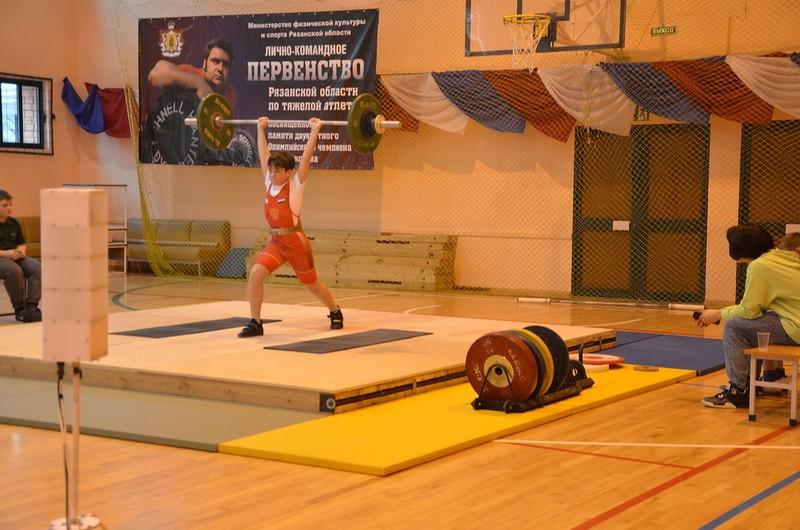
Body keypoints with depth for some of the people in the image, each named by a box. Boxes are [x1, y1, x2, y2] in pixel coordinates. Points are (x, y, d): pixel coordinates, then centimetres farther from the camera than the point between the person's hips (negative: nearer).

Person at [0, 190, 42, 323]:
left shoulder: (14, 223, 18)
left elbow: (21, 244, 25)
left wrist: (21, 251, -1)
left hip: (15, 257, 6)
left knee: (38, 268, -22)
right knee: (14, 270, -38)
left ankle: (31, 306, -29)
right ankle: (19, 309, -26)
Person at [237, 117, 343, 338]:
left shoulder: (296, 184, -11)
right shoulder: (269, 182, 2)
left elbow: (306, 156, -17)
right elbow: (264, 153, 9)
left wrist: (315, 131, -19)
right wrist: (261, 128, 14)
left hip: (296, 242, -4)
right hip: (276, 242, 4)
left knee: (312, 284, 12)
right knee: (255, 274, -18)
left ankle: (335, 312, 40)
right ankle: (255, 323, -10)